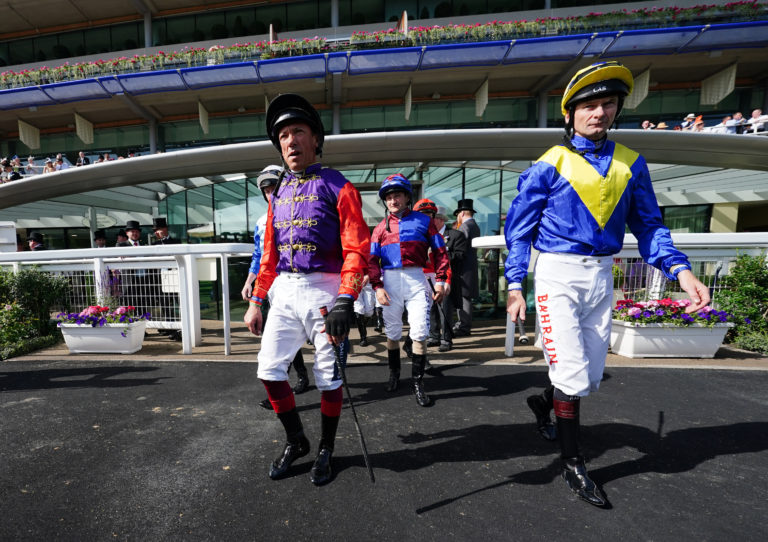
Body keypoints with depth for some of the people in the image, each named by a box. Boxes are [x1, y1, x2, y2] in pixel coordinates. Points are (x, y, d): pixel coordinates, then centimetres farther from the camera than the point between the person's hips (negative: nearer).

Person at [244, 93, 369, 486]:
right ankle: (295, 441, 31)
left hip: (324, 290, -5)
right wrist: (256, 301, 13)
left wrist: (344, 302, -24)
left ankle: (325, 451, 31)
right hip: (285, 291, 6)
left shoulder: (338, 187, -3)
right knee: (270, 369, 6)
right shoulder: (278, 193, 15)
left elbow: (356, 249, -13)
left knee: (328, 378, 5)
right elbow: (269, 253, 16)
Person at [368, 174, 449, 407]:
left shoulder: (423, 220, 5)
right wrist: (377, 287, -7)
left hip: (416, 279, -2)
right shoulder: (381, 228, 10)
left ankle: (418, 383, 9)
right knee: (392, 332, 13)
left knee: (420, 333, -6)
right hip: (390, 281, 2)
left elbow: (440, 251, 4)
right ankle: (394, 373, 34)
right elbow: (372, 260, 5)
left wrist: (440, 281, -3)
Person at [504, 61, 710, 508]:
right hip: (557, 275, -5)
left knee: (592, 376, 13)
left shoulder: (631, 164, 9)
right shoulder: (550, 164, -3)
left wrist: (681, 270, -4)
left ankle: (543, 402, 43)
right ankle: (573, 464, 18)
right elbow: (519, 228, -3)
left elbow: (648, 224, 12)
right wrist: (515, 286, -9)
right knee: (572, 374, -4)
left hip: (602, 277, 5)